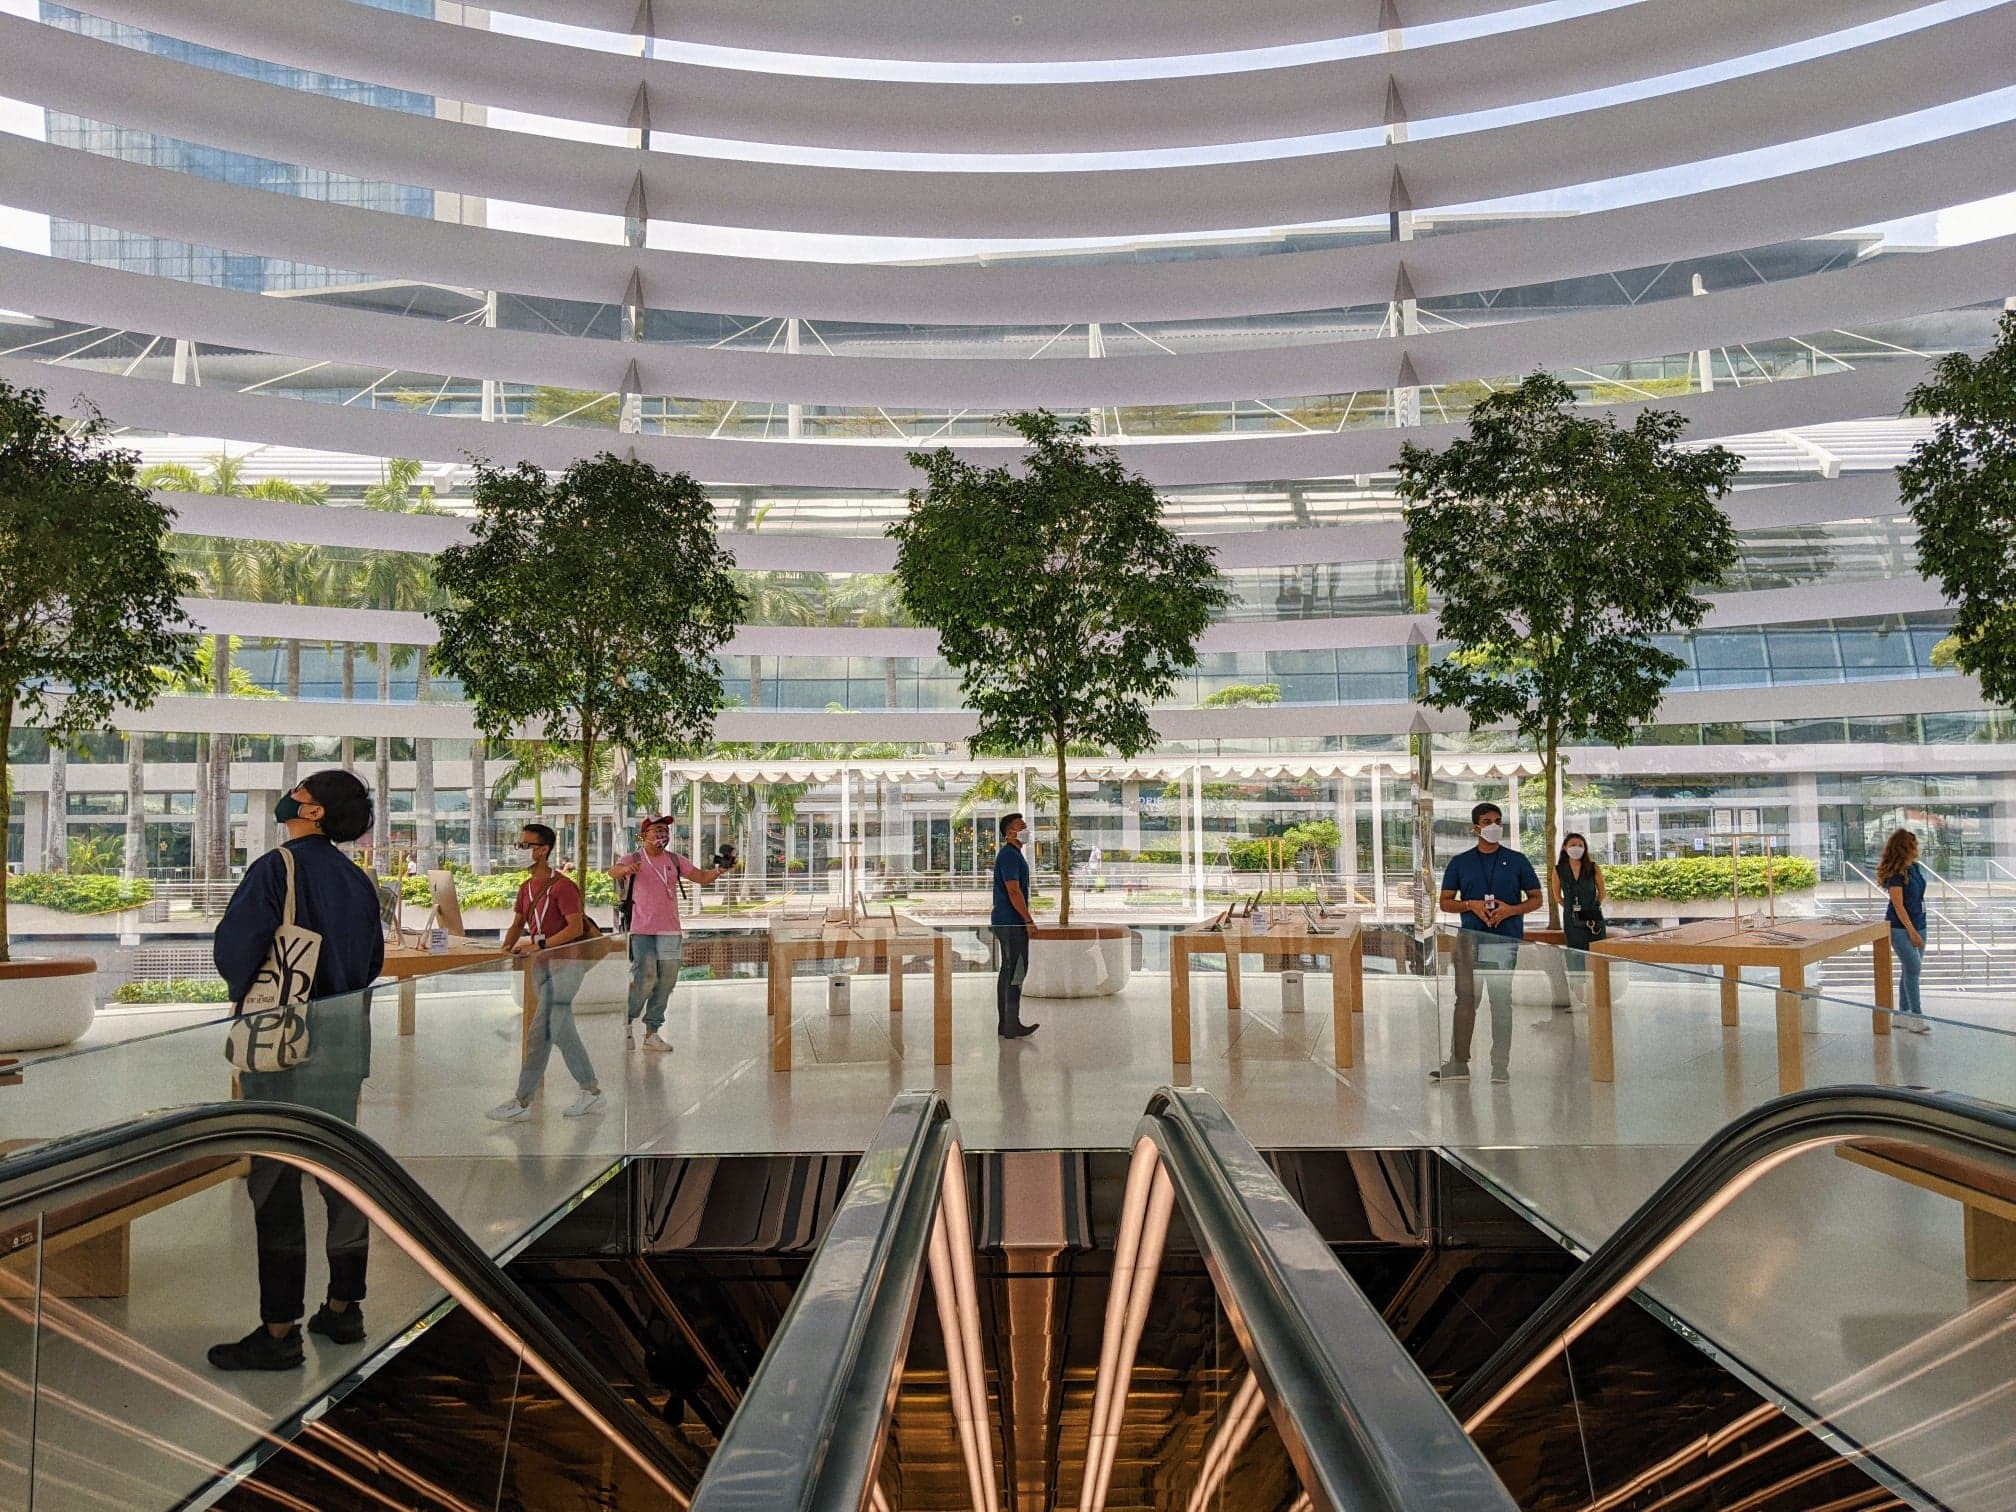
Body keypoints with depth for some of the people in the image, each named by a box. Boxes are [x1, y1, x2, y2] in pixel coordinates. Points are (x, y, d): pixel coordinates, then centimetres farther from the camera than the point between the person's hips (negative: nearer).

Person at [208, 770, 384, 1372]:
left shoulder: (278, 868, -14)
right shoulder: (355, 878, 6)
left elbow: (232, 946, -17)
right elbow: (374, 958, 9)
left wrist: (247, 992, 2)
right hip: (345, 1037, 7)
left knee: (275, 1180, 0)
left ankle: (279, 1332, 5)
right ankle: (344, 1308, 23)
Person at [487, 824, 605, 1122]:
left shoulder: (562, 886, -13)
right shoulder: (526, 888, 14)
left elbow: (576, 927, -19)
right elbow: (517, 925, 18)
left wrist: (538, 944, -24)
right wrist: (505, 951, -2)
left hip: (563, 965, -9)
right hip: (540, 966, 9)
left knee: (539, 1034, -9)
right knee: (561, 1032, 11)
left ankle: (522, 1101, -4)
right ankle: (591, 1092, 20)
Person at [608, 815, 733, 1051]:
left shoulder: (674, 860, 10)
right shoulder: (634, 859, -1)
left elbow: (702, 877, 11)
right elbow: (612, 872, -17)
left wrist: (719, 870, -11)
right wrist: (625, 869, -41)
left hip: (670, 930, 4)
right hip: (642, 930, -4)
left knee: (666, 983, 3)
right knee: (646, 979, -12)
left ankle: (652, 1032, 12)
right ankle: (626, 1020, 12)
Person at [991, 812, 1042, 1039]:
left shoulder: (1012, 854, 18)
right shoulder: (1009, 855, -15)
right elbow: (1013, 891, -21)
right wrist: (1029, 921, -20)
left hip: (1004, 921, 11)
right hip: (1011, 922, -11)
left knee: (1007, 970, 11)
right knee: (1016, 971, -9)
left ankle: (1004, 1024, 15)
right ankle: (1012, 1025, -8)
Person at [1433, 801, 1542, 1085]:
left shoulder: (1517, 861, 7)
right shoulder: (1459, 862, 9)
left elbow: (1536, 899, 8)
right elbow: (1445, 902, 9)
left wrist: (1510, 909, -11)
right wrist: (1471, 905, -10)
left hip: (1505, 940, -1)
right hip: (1470, 938, 1)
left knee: (1502, 1002, 4)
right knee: (1465, 999, 1)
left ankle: (1501, 1065, 11)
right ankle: (1459, 1063, 6)